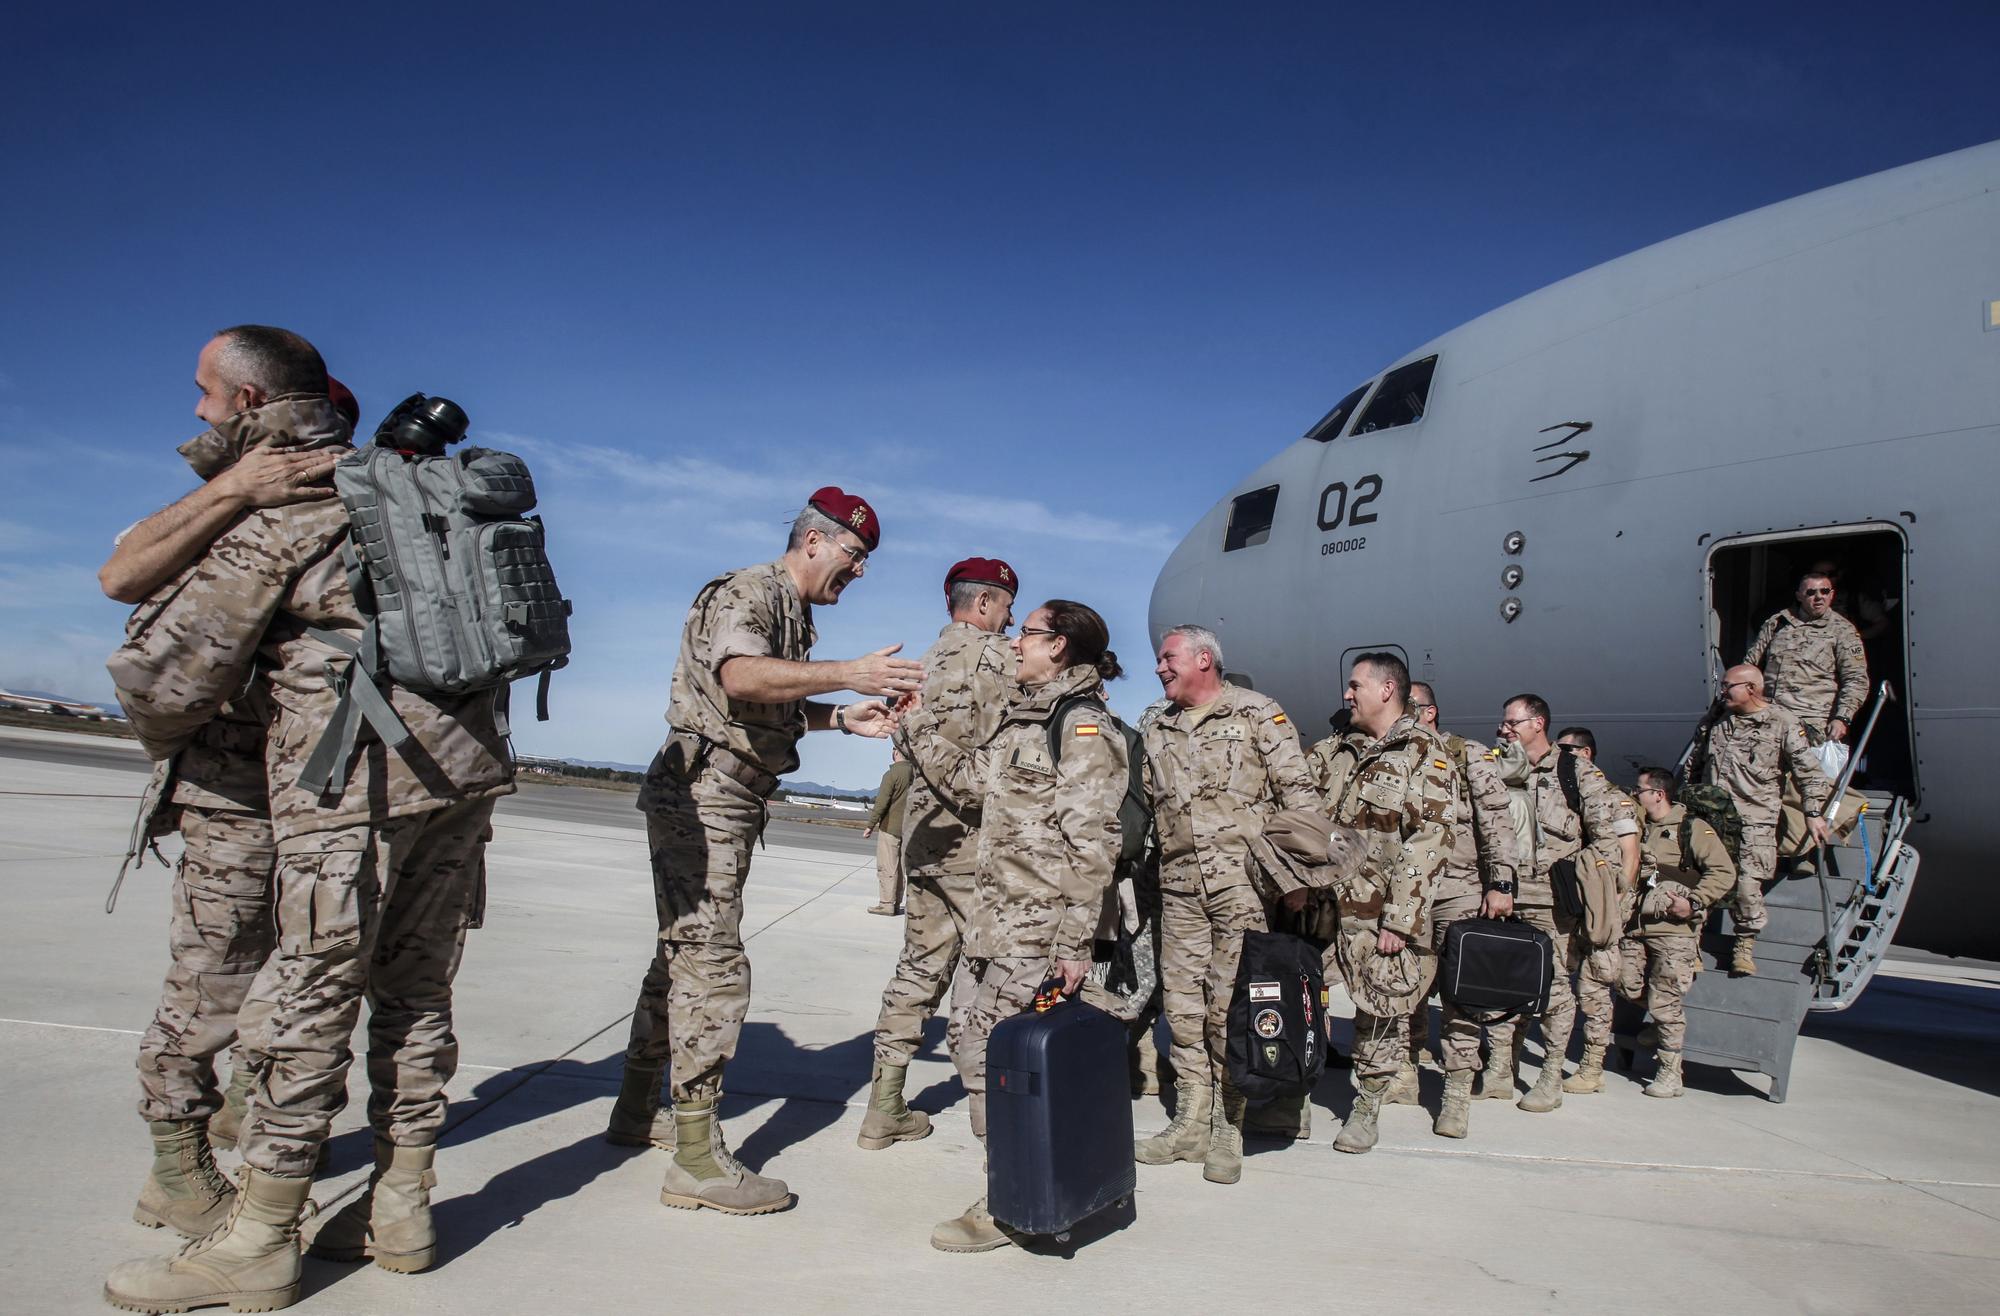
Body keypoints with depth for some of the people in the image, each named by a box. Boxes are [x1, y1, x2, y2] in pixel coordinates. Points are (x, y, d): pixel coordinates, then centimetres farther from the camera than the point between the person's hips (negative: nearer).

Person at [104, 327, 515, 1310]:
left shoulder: (273, 518, -6)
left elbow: (165, 674, -6)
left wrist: (165, 738, 15)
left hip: (357, 785, -7)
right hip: (461, 768, 7)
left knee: (308, 1007, 1)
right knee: (415, 993, 12)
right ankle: (399, 1211, 21)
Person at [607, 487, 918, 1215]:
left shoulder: (793, 612, 17)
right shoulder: (748, 593, -12)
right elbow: (741, 677, -33)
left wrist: (841, 716, 9)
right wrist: (848, 673, -39)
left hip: (733, 801, 10)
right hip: (701, 794, -10)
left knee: (683, 954, 16)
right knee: (713, 966, -11)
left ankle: (637, 1112, 29)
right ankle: (697, 1160, -8)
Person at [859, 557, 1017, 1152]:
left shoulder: (928, 661, 18)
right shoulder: (996, 655, -7)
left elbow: (910, 742, 14)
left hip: (923, 824, 8)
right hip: (973, 832, -8)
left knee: (921, 963, 12)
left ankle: (885, 1106, 15)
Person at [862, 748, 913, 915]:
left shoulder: (892, 774, -13)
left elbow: (881, 803, -15)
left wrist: (870, 825, -7)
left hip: (890, 826, -6)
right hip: (909, 828, 6)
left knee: (886, 867, -1)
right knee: (900, 867, 11)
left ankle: (887, 904, -1)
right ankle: (897, 903, 15)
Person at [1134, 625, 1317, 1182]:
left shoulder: (1256, 713, 1)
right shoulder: (1157, 732, 17)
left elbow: (1298, 791, -2)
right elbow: (1143, 805, 21)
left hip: (1243, 879, -5)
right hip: (1179, 885, 5)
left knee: (1230, 1006, -5)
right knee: (1182, 1004, 6)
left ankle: (1227, 1131, 6)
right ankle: (1190, 1123, 15)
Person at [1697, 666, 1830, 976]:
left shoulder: (1782, 724, -1)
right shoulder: (1717, 722, 16)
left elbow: (1809, 771, -2)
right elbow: (1697, 765, 28)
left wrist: (1813, 813, -9)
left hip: (1755, 820, -5)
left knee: (1747, 883, -12)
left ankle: (1745, 942, 7)